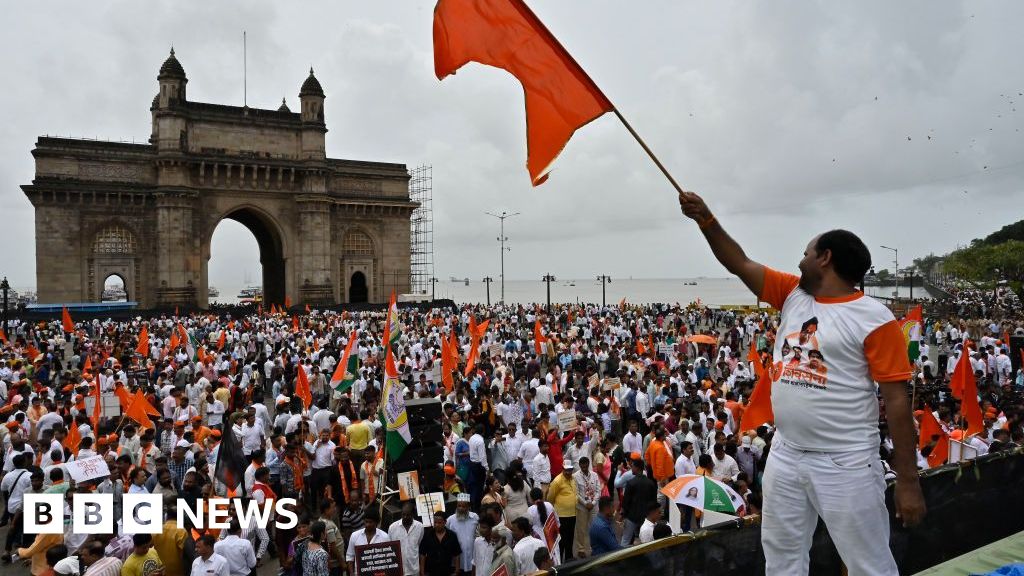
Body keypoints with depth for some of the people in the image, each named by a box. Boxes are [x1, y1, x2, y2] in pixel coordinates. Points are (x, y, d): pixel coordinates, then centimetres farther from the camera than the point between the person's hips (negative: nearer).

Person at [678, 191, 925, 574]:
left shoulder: (874, 319, -10)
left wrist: (908, 481, -12)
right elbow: (740, 264, 11)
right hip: (785, 457, 6)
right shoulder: (793, 293, 7)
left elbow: (897, 400, -11)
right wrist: (706, 219, 2)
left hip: (846, 465, -6)